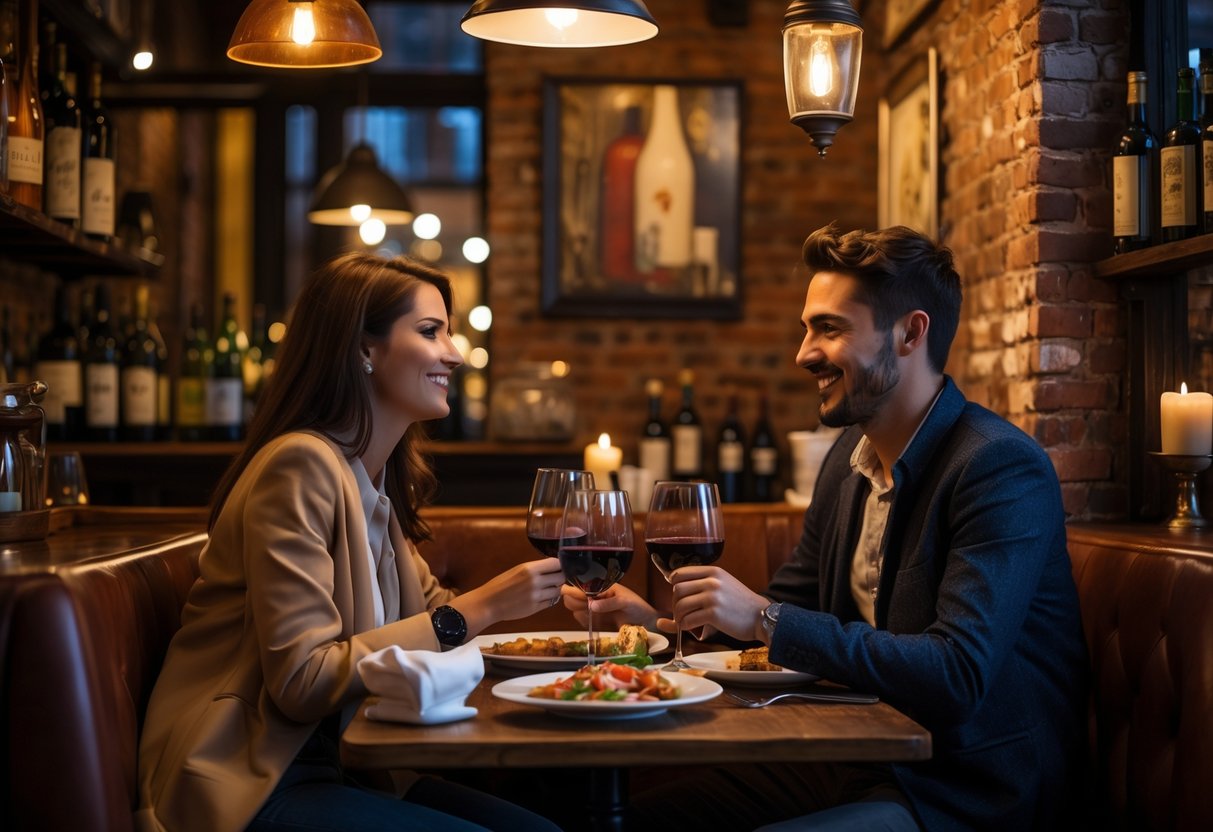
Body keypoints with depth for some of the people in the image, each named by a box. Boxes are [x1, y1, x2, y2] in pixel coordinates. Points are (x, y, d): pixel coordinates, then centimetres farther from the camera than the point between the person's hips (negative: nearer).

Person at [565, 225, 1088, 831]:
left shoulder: (1002, 468, -18)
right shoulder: (850, 456, 8)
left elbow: (958, 676, -28)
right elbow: (790, 610, 18)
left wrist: (766, 619, -28)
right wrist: (657, 620, 1)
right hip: (862, 757, 8)